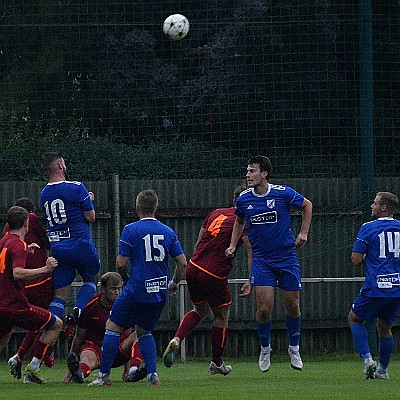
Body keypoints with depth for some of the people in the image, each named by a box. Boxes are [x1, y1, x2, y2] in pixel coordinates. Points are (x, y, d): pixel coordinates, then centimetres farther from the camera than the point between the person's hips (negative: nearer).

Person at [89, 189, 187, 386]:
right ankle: (152, 375, 7)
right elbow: (182, 262, 4)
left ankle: (104, 375, 6)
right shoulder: (168, 232, 5)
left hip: (137, 291, -5)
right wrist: (174, 284, 20)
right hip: (160, 294, 5)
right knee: (144, 331, 22)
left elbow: (121, 263, -9)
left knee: (113, 327, 8)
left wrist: (125, 277, 12)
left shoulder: (130, 230, -8)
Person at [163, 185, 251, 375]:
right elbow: (251, 252, -13)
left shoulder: (215, 213, 13)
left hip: (194, 267, 6)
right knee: (221, 316, 15)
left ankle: (176, 340, 3)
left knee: (200, 310, 26)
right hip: (215, 276, -6)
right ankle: (216, 363, 27)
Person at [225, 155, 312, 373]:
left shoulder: (283, 193, -11)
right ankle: (265, 348, 13)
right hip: (261, 259, 1)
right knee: (264, 308, -10)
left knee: (292, 306, 4)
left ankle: (294, 348, 25)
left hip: (287, 256, -1)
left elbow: (307, 205, 7)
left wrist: (303, 233, 2)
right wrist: (233, 245, 7)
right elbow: (239, 222, 18)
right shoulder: (244, 199, -3)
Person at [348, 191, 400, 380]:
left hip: (375, 288, -4)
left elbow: (356, 260, -6)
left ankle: (367, 358, -1)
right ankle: (383, 369, 21)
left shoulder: (368, 228, -5)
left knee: (354, 319, 15)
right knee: (385, 328, 21)